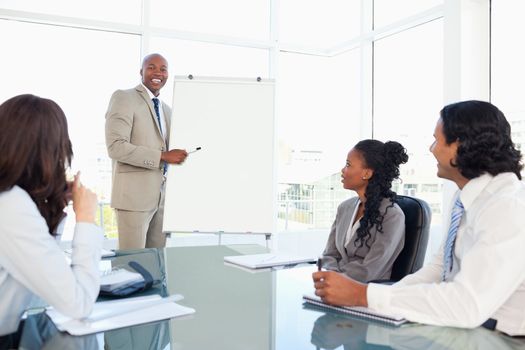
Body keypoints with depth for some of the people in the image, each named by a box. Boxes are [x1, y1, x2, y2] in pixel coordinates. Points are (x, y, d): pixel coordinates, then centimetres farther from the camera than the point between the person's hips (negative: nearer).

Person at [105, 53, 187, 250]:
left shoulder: (166, 110, 17)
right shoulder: (123, 97, -5)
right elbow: (116, 147, -17)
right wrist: (163, 156, -18)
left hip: (162, 196, 7)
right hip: (134, 195, -7)